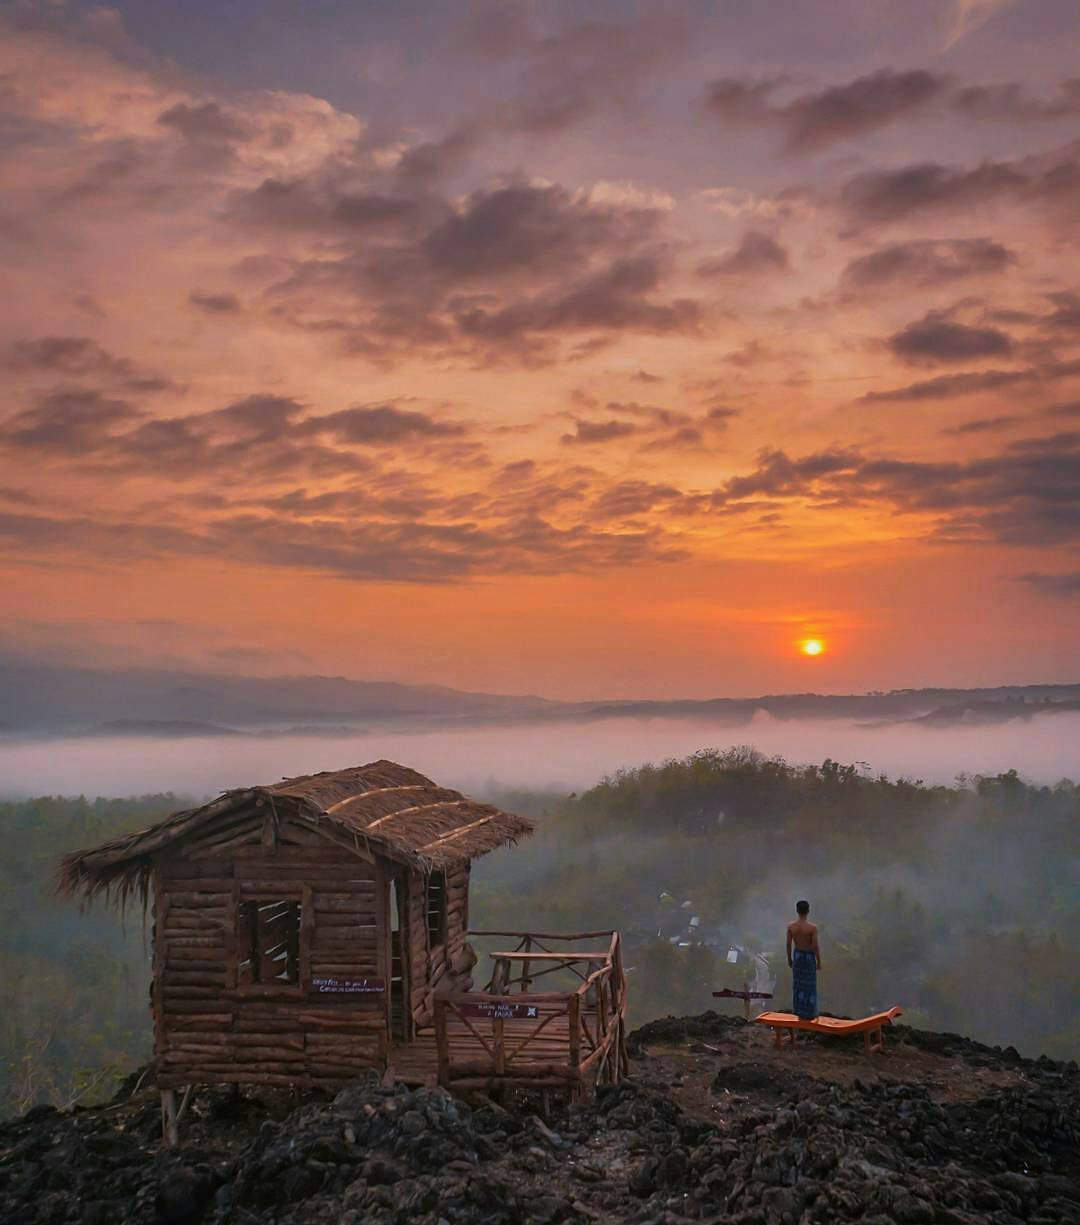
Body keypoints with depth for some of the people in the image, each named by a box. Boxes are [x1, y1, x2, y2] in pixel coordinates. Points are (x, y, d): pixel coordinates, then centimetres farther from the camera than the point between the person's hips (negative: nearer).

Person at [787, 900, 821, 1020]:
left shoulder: (791, 926, -14)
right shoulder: (812, 927, -25)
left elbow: (789, 944, -6)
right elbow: (815, 947, -20)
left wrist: (789, 959, 9)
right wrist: (819, 962, -5)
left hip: (797, 955, 3)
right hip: (809, 956, -3)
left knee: (798, 984, 17)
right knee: (809, 985, 10)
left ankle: (799, 1012, 26)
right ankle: (809, 1014, 19)